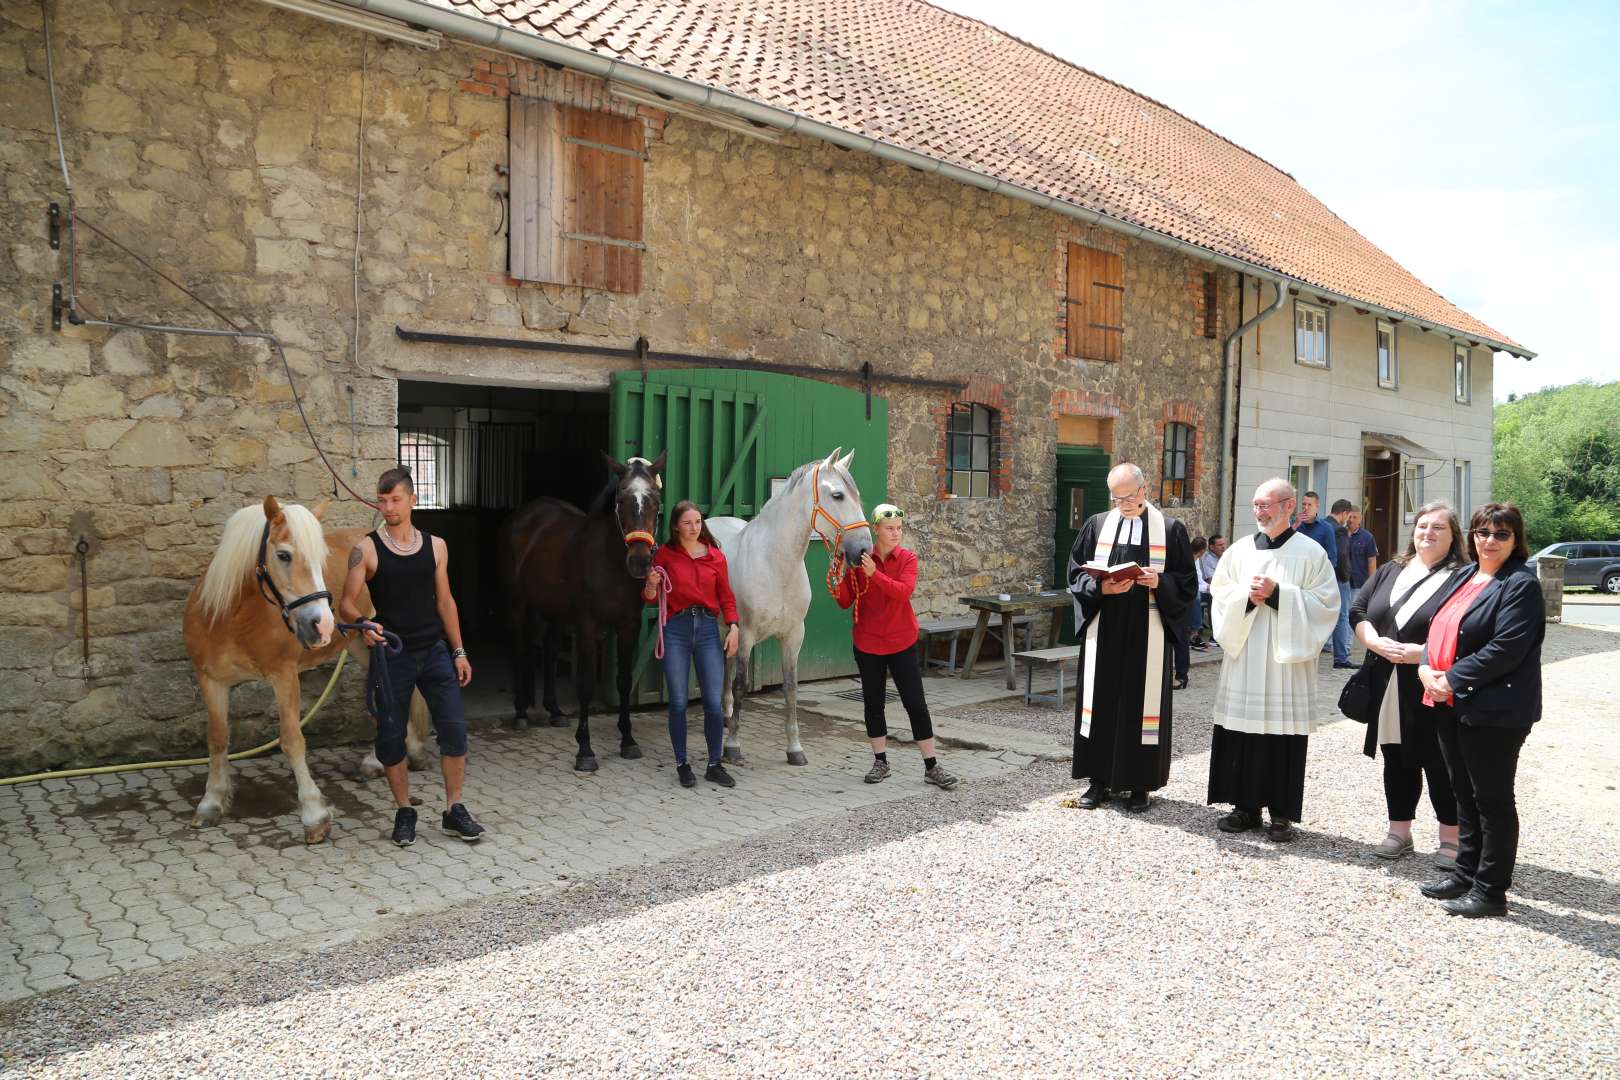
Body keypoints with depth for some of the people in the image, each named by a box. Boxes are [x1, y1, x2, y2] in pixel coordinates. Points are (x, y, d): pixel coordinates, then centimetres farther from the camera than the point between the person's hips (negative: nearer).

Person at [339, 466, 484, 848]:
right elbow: (346, 603, -5)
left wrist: (459, 651, 7)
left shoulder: (435, 546, 5)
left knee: (454, 729, -2)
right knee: (390, 737, 5)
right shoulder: (367, 548, -5)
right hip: (391, 655, -2)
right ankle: (404, 812, 22)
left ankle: (454, 810, 12)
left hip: (434, 651, 2)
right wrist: (362, 625, -27)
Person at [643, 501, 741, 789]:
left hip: (708, 628, 1)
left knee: (714, 703, -1)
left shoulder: (715, 556, 6)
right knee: (679, 702, 2)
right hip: (676, 629, -1)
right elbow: (649, 599, 6)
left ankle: (715, 765, 14)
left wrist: (733, 627, -3)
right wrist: (651, 585, -16)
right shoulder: (666, 553, 2)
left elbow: (726, 596, 9)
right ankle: (682, 765, 17)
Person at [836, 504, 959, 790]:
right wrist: (841, 576, -18)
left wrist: (874, 574, -33)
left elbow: (904, 591, -22)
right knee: (873, 702, 9)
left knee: (916, 703, -1)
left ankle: (932, 767, 6)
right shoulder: (860, 560, -1)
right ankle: (880, 762, 23)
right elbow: (845, 603, -1)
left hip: (902, 642, -1)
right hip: (867, 642, 1)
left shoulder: (908, 559, -4)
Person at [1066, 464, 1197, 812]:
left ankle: (1141, 783, 13)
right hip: (1104, 630, 2)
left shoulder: (1171, 530, 3)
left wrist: (1159, 582, -16)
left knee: (1143, 701, 2)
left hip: (1148, 634, -2)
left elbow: (1187, 583, 3)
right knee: (1101, 701, 5)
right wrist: (1102, 588, -12)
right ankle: (1101, 779, 16)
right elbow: (1076, 574, 6)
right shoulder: (1097, 526, 7)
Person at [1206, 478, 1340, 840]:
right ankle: (1246, 805, 16)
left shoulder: (1310, 552, 0)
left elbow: (1325, 604, -6)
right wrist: (1247, 595, -11)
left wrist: (1278, 594, -16)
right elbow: (1218, 596, 8)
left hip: (1286, 660, -3)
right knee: (1241, 735, 5)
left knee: (1283, 737, 0)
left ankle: (1282, 813, 10)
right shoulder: (1239, 551, 10)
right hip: (1243, 658, 3)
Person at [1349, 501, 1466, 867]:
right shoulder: (1390, 572, 13)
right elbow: (1357, 610, 8)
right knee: (1397, 761, 13)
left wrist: (1423, 652, -20)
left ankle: (1451, 839, 17)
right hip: (1388, 689, 5)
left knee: (1439, 763, 2)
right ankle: (1399, 831, 24)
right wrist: (1377, 643, -9)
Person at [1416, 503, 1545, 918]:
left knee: (1492, 799, 2)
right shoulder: (1462, 576, 13)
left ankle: (1490, 890, 12)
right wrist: (1428, 669, -5)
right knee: (1465, 793, 17)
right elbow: (1438, 627, 13)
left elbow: (1505, 649, -20)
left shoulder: (1521, 585, -11)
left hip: (1493, 710, -8)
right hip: (1450, 703, 8)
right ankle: (1467, 873, 29)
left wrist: (1453, 680, -17)